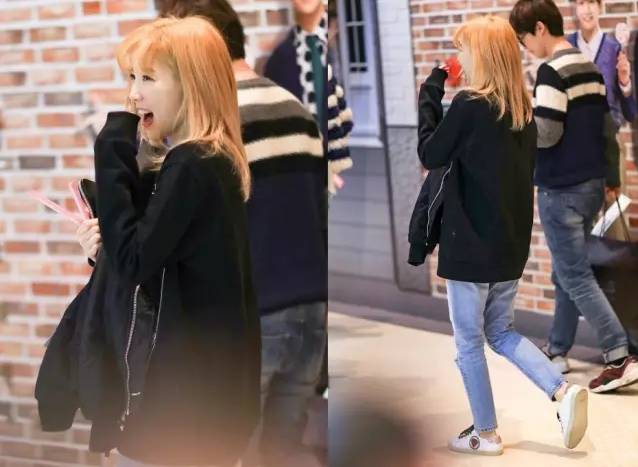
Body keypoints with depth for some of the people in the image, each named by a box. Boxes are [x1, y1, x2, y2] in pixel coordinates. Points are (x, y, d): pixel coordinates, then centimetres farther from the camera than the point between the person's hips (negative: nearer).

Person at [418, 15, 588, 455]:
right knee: (501, 331, 21)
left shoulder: (468, 105, -17)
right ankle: (564, 390, 5)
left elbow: (430, 156, -6)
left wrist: (430, 96, -1)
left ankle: (486, 433, 16)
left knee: (469, 342, 8)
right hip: (513, 242, 7)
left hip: (472, 244, -7)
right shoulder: (524, 109, 5)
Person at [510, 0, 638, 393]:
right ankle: (557, 351, 26)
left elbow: (545, 133, -22)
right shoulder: (590, 69, 11)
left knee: (576, 276, -5)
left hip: (562, 189, -9)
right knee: (567, 272, 17)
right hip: (591, 184, 9)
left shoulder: (553, 72, -16)